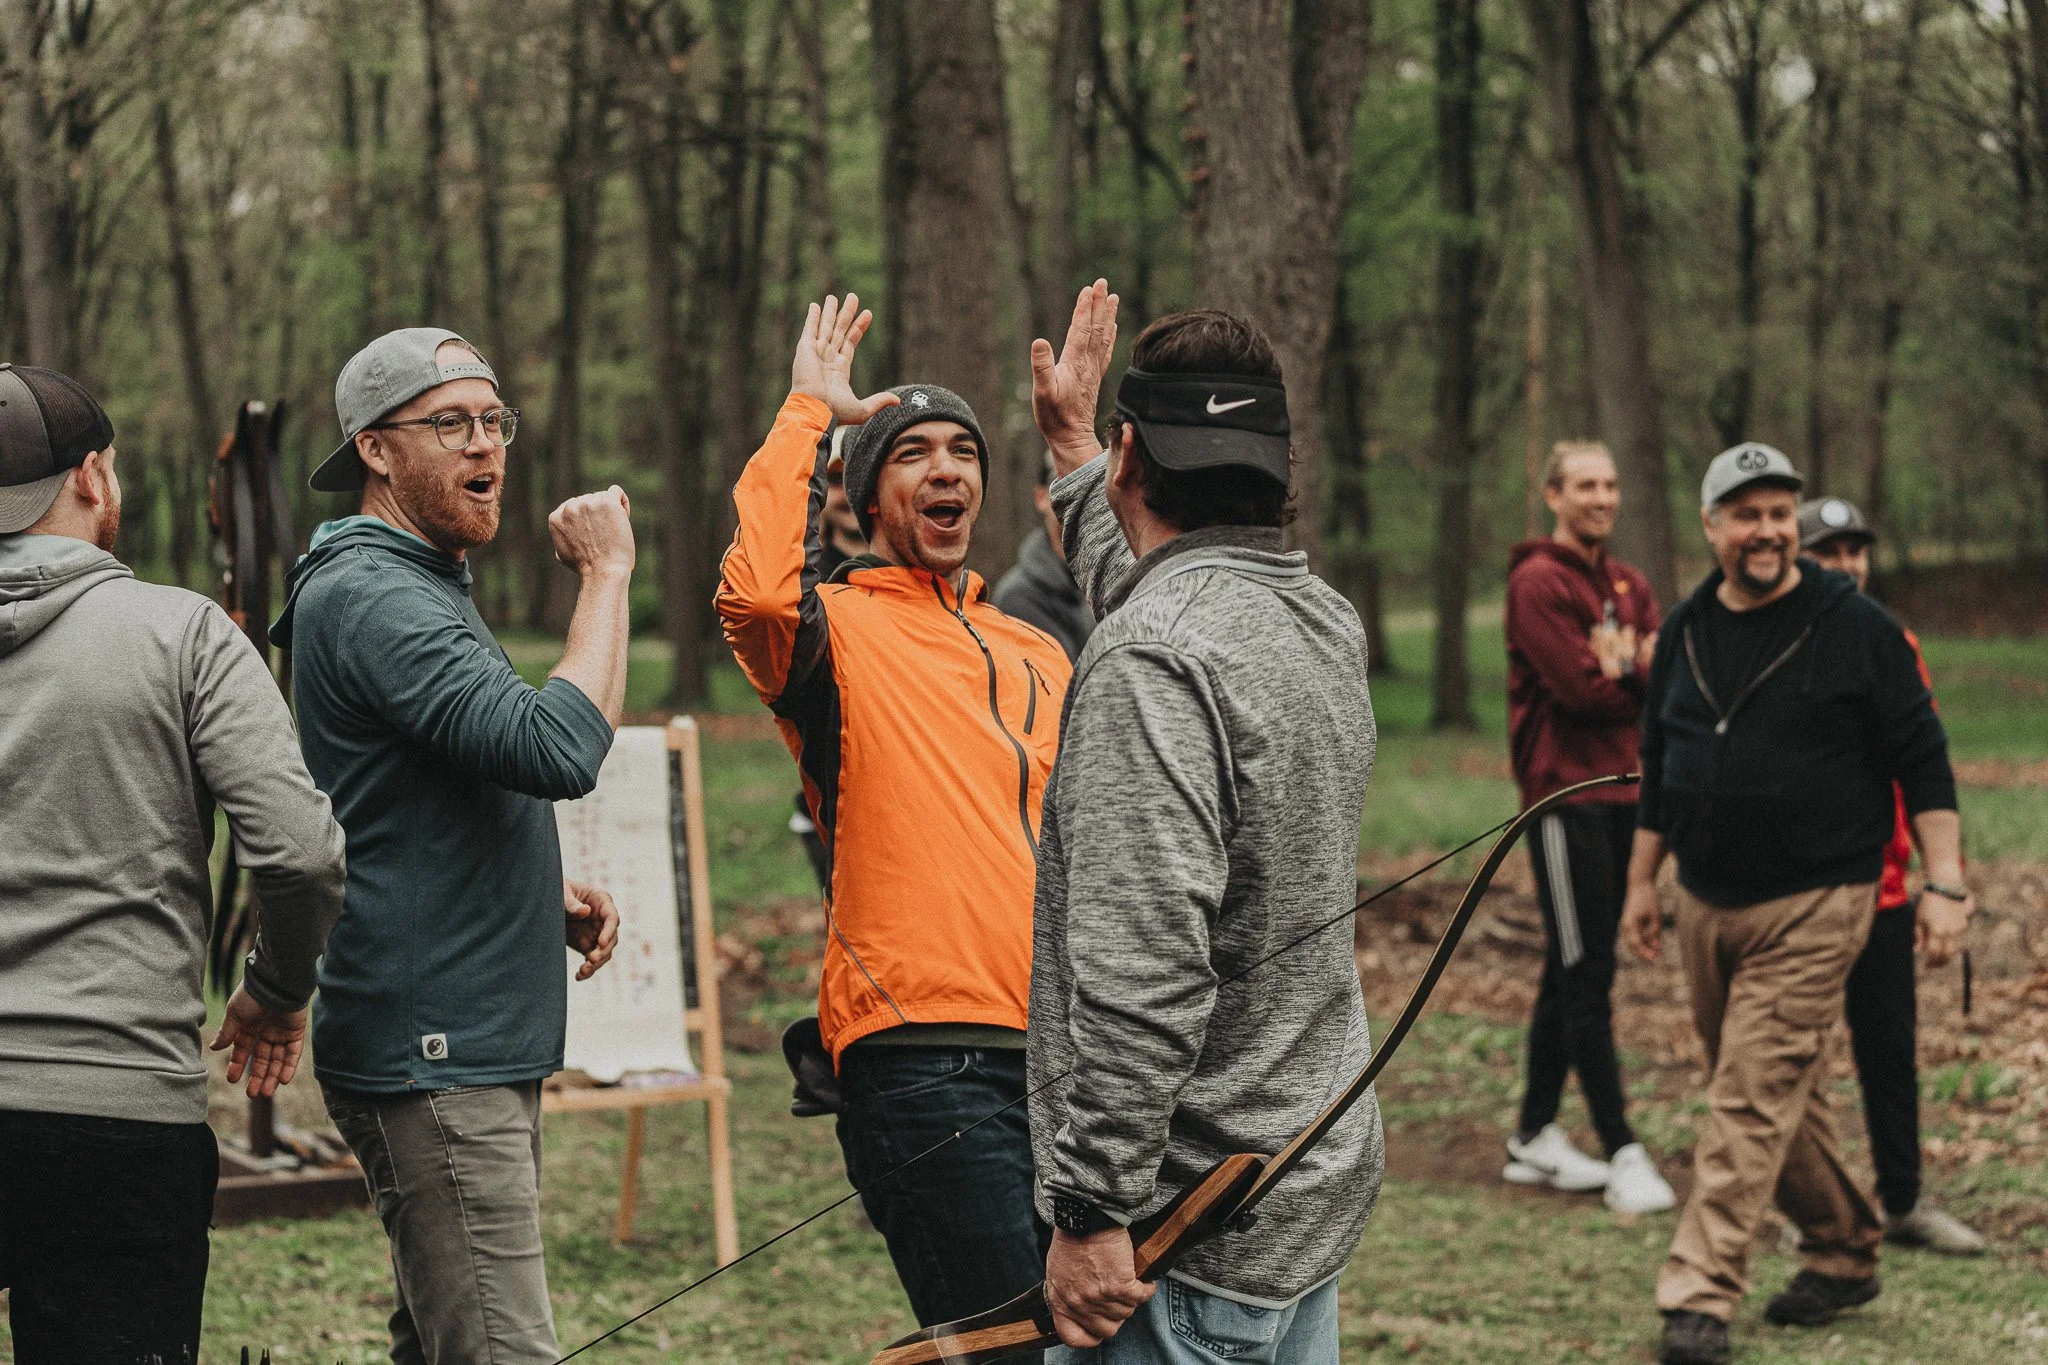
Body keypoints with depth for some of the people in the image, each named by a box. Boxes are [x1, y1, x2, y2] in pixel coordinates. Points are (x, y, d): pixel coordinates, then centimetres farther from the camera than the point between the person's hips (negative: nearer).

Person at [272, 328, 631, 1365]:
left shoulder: (423, 589, 20)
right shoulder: (369, 596, -14)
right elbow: (558, 751, -26)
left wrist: (548, 897, 13)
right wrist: (606, 573, -16)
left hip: (472, 1046, 11)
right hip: (433, 1051, -11)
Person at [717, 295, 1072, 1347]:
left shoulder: (1036, 658, 22)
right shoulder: (840, 629, 1)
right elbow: (757, 590, -23)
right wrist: (809, 410, -10)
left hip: (1057, 1057, 7)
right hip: (922, 1056, -7)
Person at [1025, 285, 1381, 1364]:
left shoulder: (1152, 657, -19)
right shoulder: (1327, 626, 9)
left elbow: (1143, 967, -27)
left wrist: (1094, 1206, -24)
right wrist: (1071, 445, 44)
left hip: (1191, 1217, -9)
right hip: (1317, 1193, 10)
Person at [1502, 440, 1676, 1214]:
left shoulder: (1628, 585, 16)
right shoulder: (1539, 583, -9)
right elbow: (1584, 689, -17)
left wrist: (1625, 667, -15)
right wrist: (1637, 675, 0)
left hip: (1619, 793, 8)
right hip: (1565, 793, -8)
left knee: (1573, 975, 13)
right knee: (1586, 978, -9)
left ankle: (1534, 1138, 21)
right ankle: (1623, 1154, -11)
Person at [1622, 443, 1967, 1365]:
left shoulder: (1857, 629, -6)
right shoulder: (1686, 632, 9)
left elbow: (1922, 760, -5)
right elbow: (1658, 765, 20)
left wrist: (1946, 885, -10)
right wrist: (1642, 881, 21)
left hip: (1813, 908, -6)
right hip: (1706, 907, 6)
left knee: (1753, 1099, -11)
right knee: (1779, 1096, 14)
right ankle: (1844, 1253, 30)